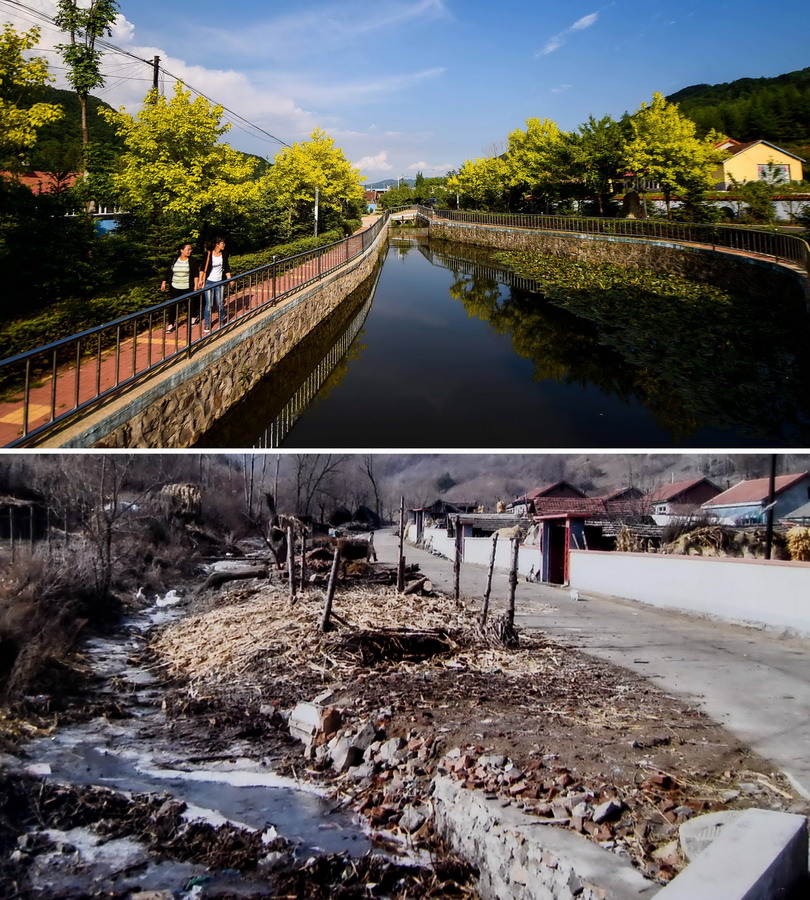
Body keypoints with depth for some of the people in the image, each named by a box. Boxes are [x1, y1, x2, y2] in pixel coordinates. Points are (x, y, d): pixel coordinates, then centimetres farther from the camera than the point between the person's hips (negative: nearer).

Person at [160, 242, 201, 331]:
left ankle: (194, 317, 39)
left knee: (191, 303, 12)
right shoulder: (174, 261, 4)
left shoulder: (193, 261, -2)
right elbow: (168, 272, 10)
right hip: (174, 288, 1)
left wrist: (196, 285, -11)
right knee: (172, 305, -4)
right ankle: (170, 324, 2)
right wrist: (164, 283, 7)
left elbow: (196, 274, -4)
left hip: (188, 287, -1)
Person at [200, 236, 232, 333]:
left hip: (220, 282, 3)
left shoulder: (224, 254, 1)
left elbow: (227, 268, 7)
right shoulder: (209, 254, -11)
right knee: (209, 305, -2)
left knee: (220, 303, 8)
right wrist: (201, 280, -9)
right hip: (209, 282, -3)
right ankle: (207, 326, 7)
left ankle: (222, 321, 31)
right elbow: (203, 268, -4)